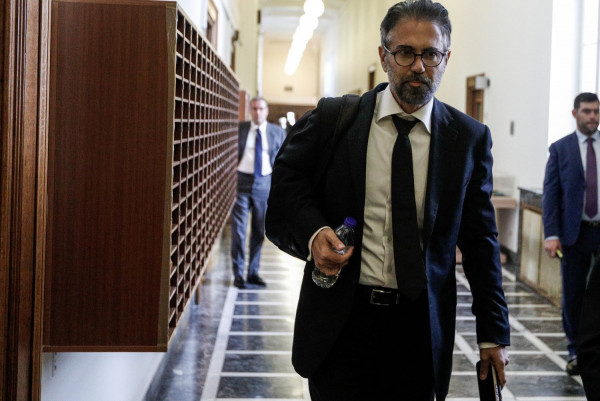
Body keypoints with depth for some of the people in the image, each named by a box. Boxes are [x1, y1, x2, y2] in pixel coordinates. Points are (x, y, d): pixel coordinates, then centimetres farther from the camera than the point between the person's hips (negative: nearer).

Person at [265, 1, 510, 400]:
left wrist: (493, 334, 5)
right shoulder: (333, 119, 0)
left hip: (422, 329, 1)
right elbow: (288, 180, 9)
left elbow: (481, 240, 5)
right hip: (342, 320, -1)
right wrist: (313, 230, -13)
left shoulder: (470, 138, 2)